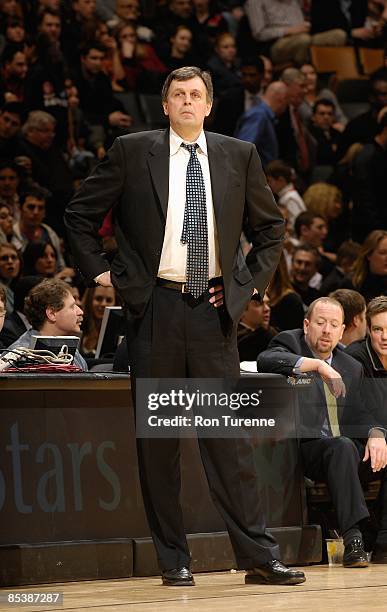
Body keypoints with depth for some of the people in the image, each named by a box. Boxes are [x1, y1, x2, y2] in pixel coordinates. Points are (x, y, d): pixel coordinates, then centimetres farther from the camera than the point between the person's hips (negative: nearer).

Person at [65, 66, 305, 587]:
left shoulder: (238, 156, 8)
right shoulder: (132, 152, 3)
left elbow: (271, 225, 19)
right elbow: (80, 214, 9)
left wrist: (253, 281, 9)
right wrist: (100, 272, 2)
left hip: (214, 309, 1)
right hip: (154, 308, -1)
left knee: (228, 435, -2)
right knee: (157, 439, 2)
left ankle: (258, 556, -2)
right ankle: (173, 559, 9)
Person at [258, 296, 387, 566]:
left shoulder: (352, 367, 24)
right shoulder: (290, 344, 8)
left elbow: (361, 412, 16)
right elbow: (266, 360, -15)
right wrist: (318, 365, -21)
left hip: (346, 448, 6)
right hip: (305, 447, -6)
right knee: (343, 446, -36)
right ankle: (353, 539, -44)